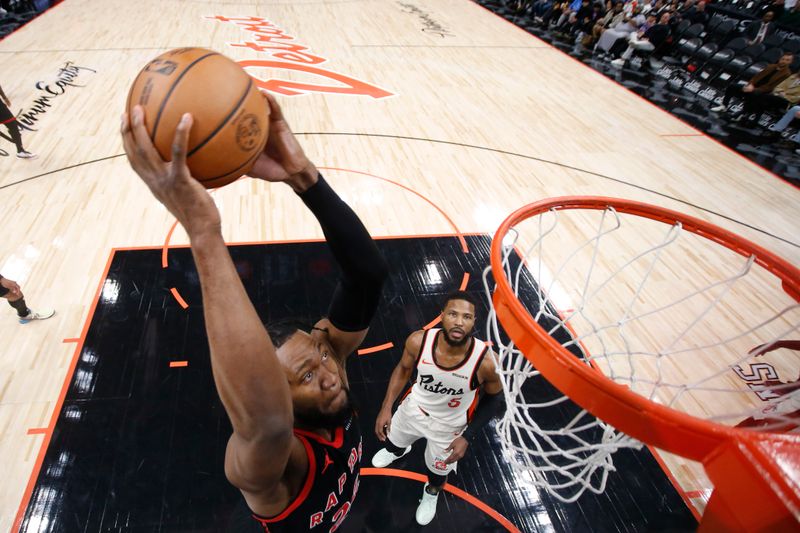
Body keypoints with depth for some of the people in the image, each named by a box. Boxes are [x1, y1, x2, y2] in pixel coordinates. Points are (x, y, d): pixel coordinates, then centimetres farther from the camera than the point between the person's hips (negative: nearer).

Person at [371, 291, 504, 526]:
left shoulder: (485, 361, -35)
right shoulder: (418, 341, -31)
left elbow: (494, 399, -13)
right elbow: (403, 369, -7)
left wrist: (467, 437, -14)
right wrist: (386, 408, -9)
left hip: (449, 425, -2)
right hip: (414, 408, 2)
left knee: (438, 470, 24)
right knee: (393, 442, 31)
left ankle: (431, 493, 63)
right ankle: (398, 451, 71)